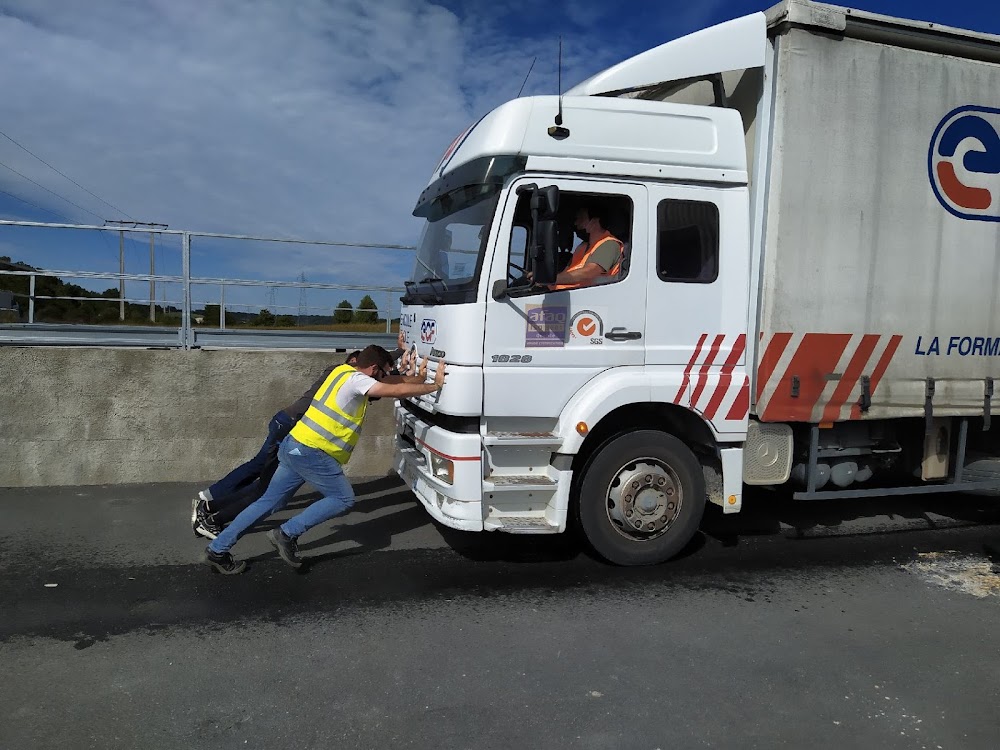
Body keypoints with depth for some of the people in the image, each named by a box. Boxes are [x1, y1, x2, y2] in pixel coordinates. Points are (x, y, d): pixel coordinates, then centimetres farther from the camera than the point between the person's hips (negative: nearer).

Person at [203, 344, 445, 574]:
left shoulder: (346, 371, 16)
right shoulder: (356, 379, -12)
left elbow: (392, 381, 23)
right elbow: (397, 391, -17)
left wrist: (419, 377, 17)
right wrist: (435, 386, -6)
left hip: (294, 447, 10)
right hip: (311, 453, -10)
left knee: (269, 503, 14)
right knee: (343, 499, 3)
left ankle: (217, 549, 17)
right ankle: (287, 534, 1)